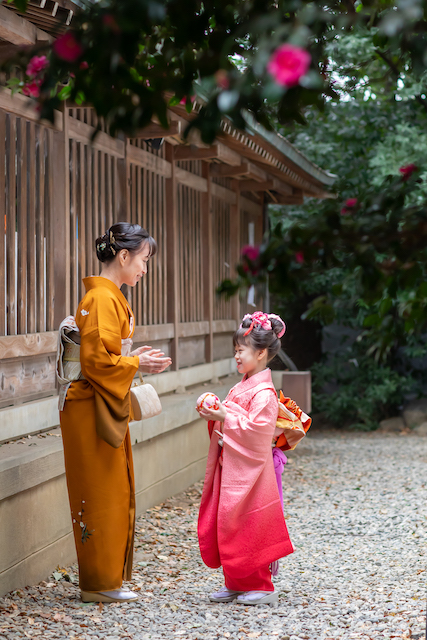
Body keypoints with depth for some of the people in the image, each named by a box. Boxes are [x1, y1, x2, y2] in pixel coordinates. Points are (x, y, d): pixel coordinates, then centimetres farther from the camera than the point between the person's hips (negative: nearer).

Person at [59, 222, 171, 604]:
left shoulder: (109, 296, 16)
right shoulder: (102, 299, -16)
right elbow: (96, 361, -22)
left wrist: (133, 358, 8)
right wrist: (137, 364, -10)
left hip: (106, 409, 10)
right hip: (94, 411, -10)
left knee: (114, 496, 13)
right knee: (102, 497, -3)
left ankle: (104, 578, 21)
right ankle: (100, 583, 6)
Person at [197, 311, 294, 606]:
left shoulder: (263, 393, -15)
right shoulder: (243, 386, 14)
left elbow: (255, 429, -23)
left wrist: (224, 418, -20)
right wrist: (214, 413, 5)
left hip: (248, 471, -9)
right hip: (229, 468, 9)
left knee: (248, 528, -5)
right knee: (224, 524, 10)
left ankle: (261, 587, 5)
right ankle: (236, 584, 19)